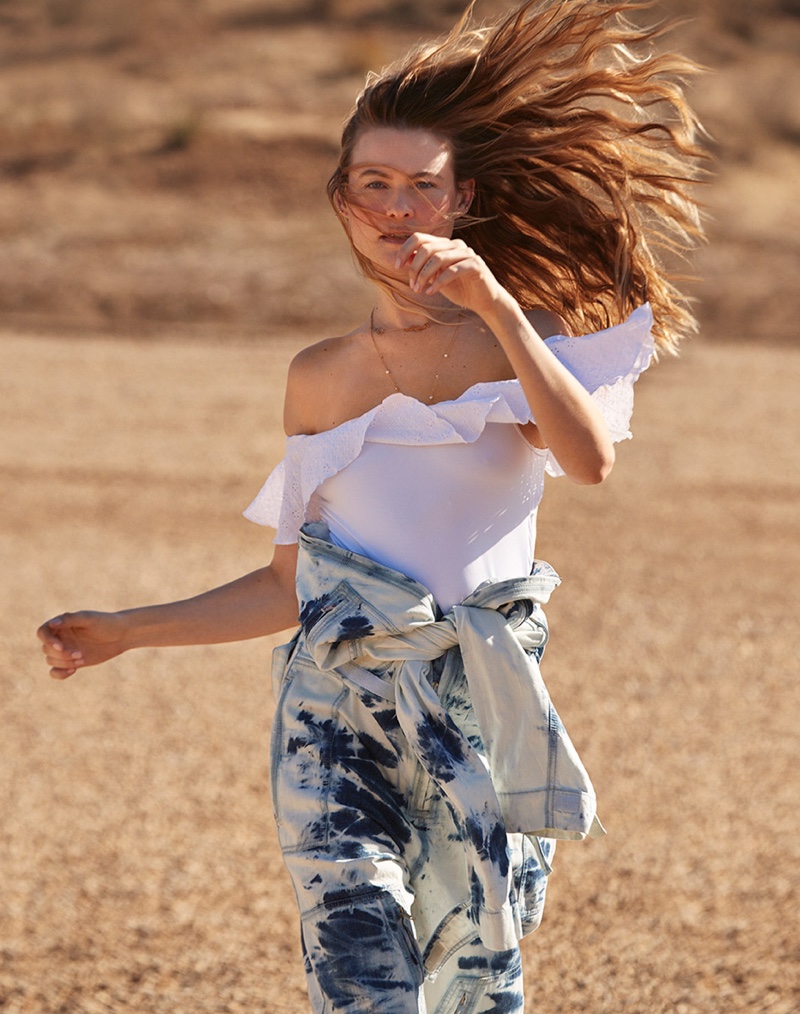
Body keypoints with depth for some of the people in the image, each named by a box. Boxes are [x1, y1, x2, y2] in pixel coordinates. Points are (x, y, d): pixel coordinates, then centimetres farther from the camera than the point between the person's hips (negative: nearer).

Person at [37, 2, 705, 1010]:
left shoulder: (519, 341, 7)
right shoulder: (320, 378, 14)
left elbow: (591, 457, -16)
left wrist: (496, 306, -20)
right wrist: (124, 630, 16)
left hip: (482, 710, -1)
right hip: (339, 707, 1)